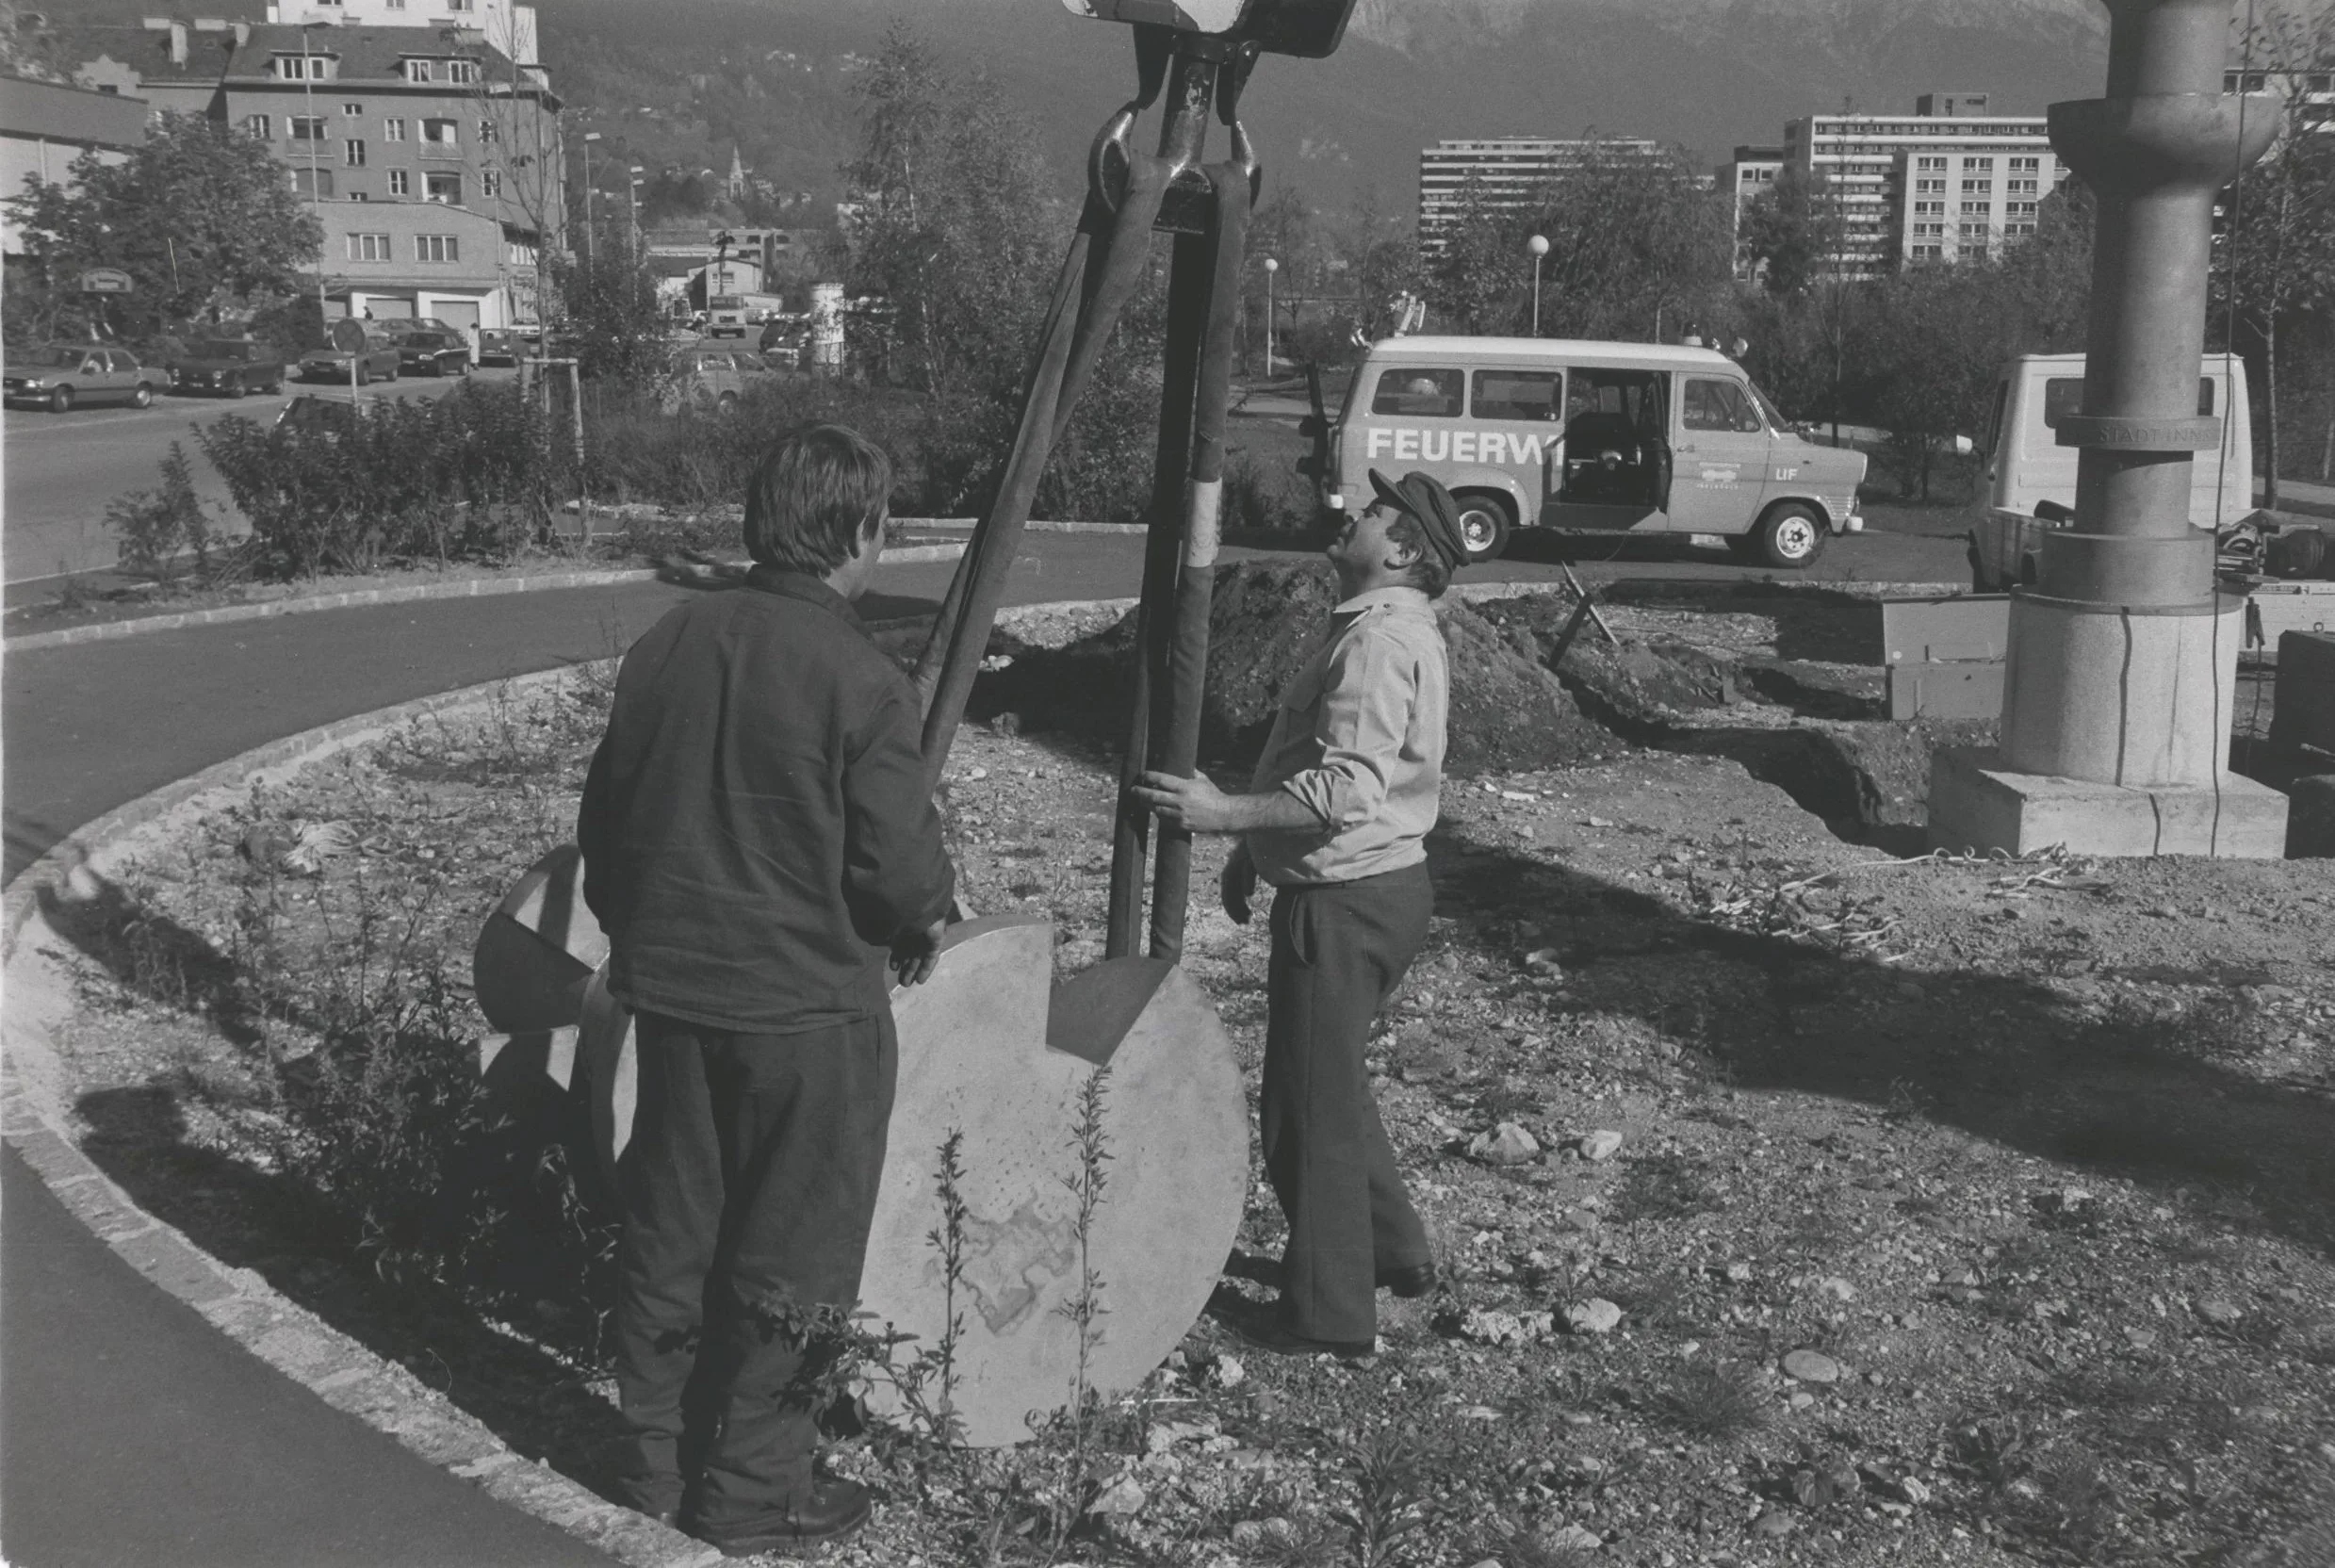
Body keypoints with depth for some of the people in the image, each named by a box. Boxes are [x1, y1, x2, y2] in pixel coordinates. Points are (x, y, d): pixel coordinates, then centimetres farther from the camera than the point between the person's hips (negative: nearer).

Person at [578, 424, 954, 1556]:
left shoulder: (665, 646, 1)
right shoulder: (857, 678, -18)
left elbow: (604, 818, 9)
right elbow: (898, 860, -16)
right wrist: (925, 919, 6)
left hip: (670, 987, 6)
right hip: (807, 1004, -6)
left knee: (669, 1236, 17)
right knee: (787, 1256, 9)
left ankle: (656, 1461, 30)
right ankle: (751, 1491, 19)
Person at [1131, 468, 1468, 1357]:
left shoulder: (1379, 640, -21)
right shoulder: (1389, 629, 14)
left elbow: (1346, 791, -29)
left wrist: (1224, 815, -27)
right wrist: (1253, 849, 22)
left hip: (1344, 903, -11)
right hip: (1375, 885, 11)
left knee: (1306, 1109, 1)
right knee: (1329, 1085, 24)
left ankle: (1328, 1315, 13)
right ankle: (1393, 1253, 38)